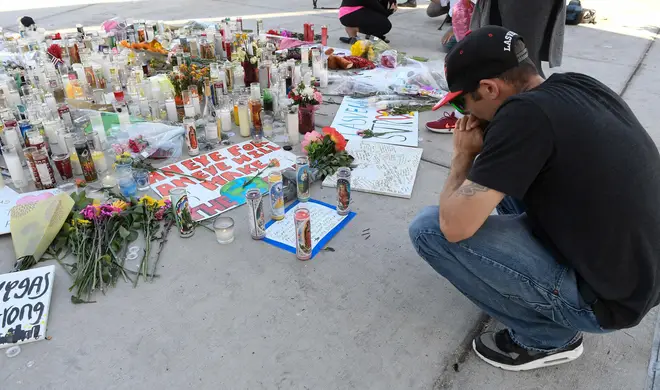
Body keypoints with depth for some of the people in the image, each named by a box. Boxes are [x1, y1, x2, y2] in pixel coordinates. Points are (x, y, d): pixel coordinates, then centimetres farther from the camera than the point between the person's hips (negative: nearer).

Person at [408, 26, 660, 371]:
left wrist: (464, 155, -7)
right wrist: (489, 144, 4)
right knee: (502, 177, 18)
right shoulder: (579, 86, 0)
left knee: (428, 229, -14)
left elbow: (454, 225, -25)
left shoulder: (525, 112, -25)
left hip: (604, 298, -8)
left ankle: (547, 335, 3)